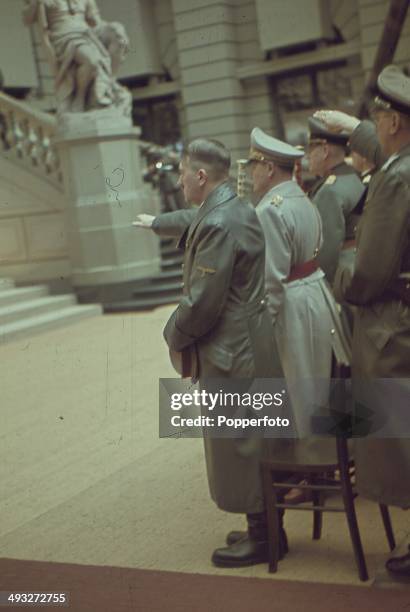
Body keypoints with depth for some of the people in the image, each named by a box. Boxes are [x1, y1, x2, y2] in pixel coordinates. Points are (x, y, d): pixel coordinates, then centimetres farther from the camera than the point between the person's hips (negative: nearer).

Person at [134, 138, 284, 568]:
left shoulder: (218, 225, -23)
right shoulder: (237, 209, 9)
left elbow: (202, 302, -24)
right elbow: (192, 221, 32)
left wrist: (174, 334, -6)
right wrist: (156, 223, 49)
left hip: (232, 355, -10)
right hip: (252, 347, 10)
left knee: (238, 447, 2)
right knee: (252, 445, 18)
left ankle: (262, 537, 14)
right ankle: (264, 528, 30)